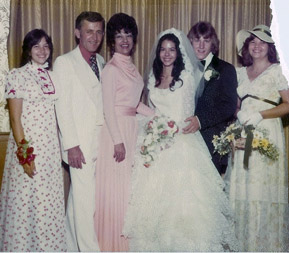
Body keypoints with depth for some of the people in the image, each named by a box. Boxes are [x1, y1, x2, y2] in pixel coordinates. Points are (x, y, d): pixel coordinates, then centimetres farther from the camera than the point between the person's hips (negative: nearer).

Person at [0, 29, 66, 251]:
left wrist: (60, 147, 9)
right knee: (25, 198, 3)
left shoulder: (51, 76, 10)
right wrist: (24, 153, -15)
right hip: (28, 145, -5)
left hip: (51, 146, 6)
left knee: (50, 199, 12)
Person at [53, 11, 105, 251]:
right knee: (85, 201, -3)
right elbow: (62, 107, -8)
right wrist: (72, 145, -13)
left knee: (76, 198, 14)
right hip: (81, 143, -5)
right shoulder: (64, 62, -3)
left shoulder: (102, 62, 14)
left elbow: (102, 102, 12)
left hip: (102, 140, 5)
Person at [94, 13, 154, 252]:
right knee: (115, 185, 0)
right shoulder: (111, 68, -11)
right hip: (116, 130, -8)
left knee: (130, 183, 14)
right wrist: (118, 141, -19)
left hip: (132, 129, 8)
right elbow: (108, 108, -15)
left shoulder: (132, 67, 13)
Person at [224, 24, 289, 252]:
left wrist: (260, 115, -14)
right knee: (241, 188, 4)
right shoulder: (240, 73, 15)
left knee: (264, 189, -4)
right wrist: (237, 118, 1)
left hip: (267, 134, -4)